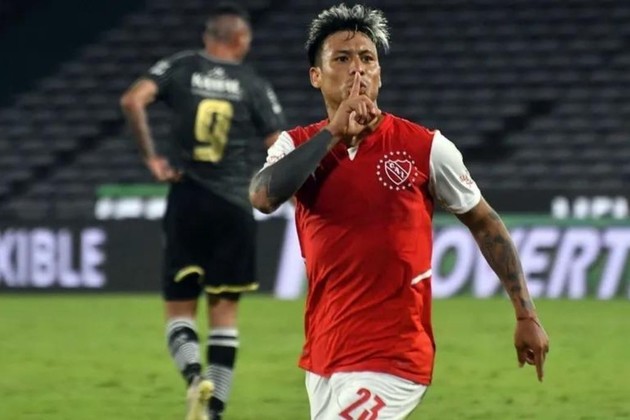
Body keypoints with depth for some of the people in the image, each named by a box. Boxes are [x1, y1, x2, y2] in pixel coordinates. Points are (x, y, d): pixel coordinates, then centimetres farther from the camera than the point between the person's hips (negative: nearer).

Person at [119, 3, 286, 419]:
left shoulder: (183, 67, 4)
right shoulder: (254, 85, 3)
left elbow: (133, 100, -12)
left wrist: (151, 157, -4)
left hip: (187, 202, 0)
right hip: (235, 208, 0)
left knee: (180, 310, 7)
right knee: (224, 314, 7)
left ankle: (195, 374, -22)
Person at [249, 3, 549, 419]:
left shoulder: (425, 147, -4)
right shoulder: (299, 145, 3)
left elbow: (485, 223, 6)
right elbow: (263, 197, -17)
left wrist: (526, 315, 4)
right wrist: (334, 132, -18)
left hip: (392, 358, -5)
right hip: (323, 358, 5)